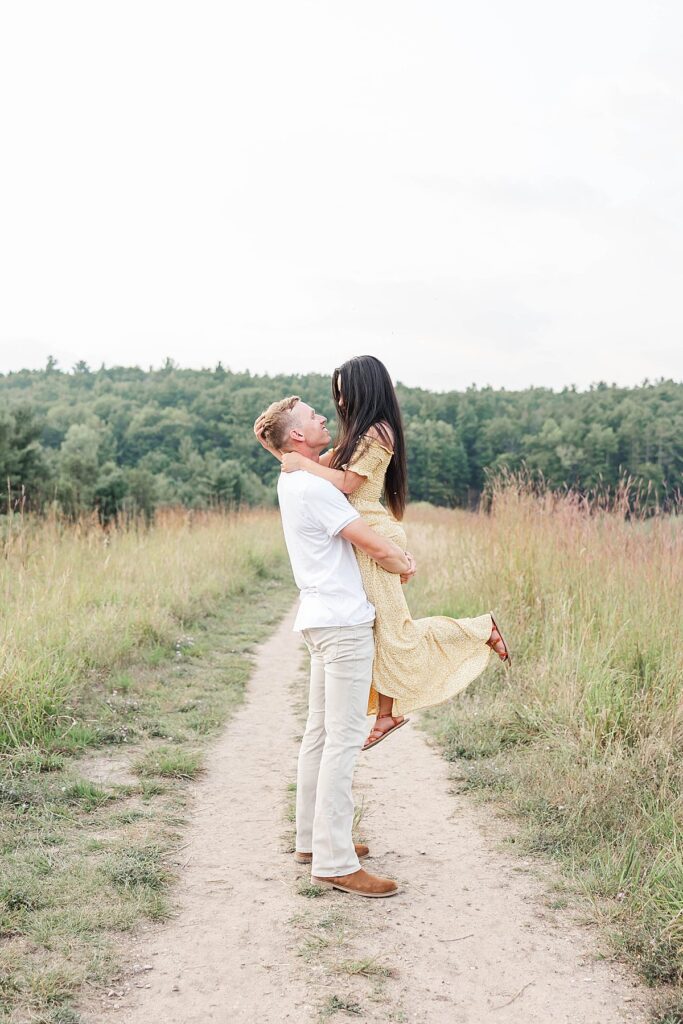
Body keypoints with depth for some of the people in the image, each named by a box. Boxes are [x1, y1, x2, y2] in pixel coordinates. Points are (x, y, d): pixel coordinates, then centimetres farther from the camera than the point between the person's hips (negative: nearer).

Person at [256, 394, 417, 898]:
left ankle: (313, 838, 25)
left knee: (321, 733, 16)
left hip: (323, 619, 11)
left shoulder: (295, 481, 15)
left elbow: (367, 528, 21)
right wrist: (402, 565, 5)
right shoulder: (314, 488, -16)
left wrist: (397, 551, 5)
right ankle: (334, 861, -7)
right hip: (343, 621, -10)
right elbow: (376, 549, -15)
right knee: (344, 739, -9)